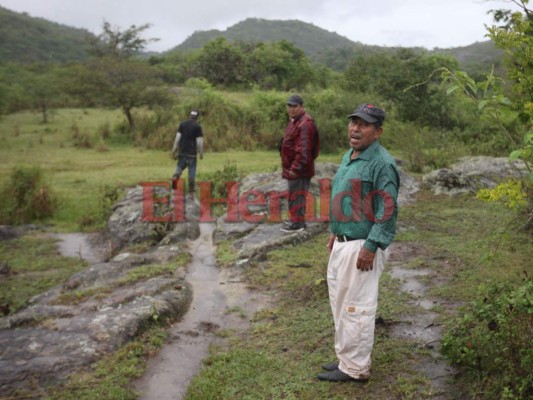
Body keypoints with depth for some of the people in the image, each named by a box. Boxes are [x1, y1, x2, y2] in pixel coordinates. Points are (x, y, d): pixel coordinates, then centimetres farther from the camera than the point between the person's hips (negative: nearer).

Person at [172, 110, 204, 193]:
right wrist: (201, 153, 0)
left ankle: (176, 175, -13)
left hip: (182, 151, 3)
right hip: (192, 152, -3)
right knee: (192, 169, 6)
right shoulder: (197, 126, -7)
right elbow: (199, 141, -10)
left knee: (180, 165, 15)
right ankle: (191, 188, 9)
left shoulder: (182, 124, 4)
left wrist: (174, 150, 7)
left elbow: (178, 137, 2)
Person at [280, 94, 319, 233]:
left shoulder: (305, 124, -19)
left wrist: (295, 168, -23)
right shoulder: (294, 121, 15)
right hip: (293, 167, 10)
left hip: (299, 169, -10)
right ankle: (296, 219, 29)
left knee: (296, 195, -3)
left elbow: (303, 150, -25)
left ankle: (297, 223, 6)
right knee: (295, 194, 18)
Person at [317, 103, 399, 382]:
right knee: (340, 303, 18)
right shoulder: (348, 157, 12)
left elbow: (388, 211, -20)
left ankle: (355, 369, 15)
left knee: (355, 308, 0)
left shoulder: (381, 163, -17)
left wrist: (370, 247, -22)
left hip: (361, 247, -10)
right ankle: (346, 358, 33)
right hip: (342, 243, 10)